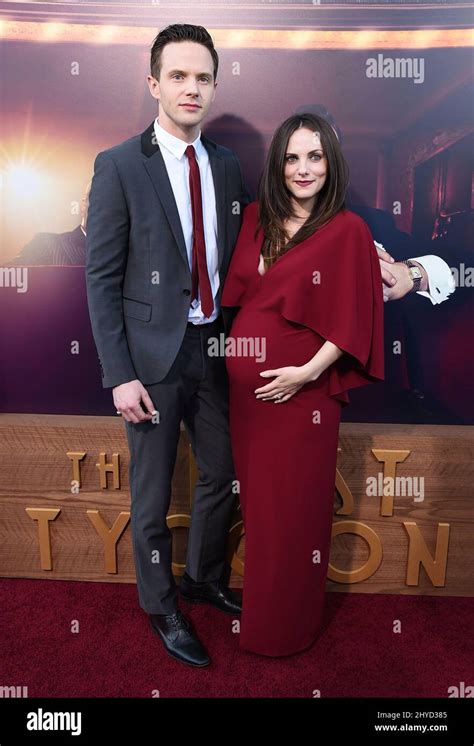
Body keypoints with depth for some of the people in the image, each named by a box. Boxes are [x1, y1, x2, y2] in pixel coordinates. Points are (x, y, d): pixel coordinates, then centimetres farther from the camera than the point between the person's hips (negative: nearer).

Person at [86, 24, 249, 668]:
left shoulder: (227, 166, 7)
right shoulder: (119, 167, -8)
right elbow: (102, 279, -9)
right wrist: (120, 375, -14)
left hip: (213, 348, 5)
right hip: (153, 355, -5)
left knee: (223, 475, 18)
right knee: (152, 496, 9)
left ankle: (206, 579, 44)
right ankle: (163, 609, 34)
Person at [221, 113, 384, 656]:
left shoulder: (348, 230, -8)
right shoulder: (255, 218, 7)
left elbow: (352, 321, -10)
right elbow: (236, 294, 17)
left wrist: (308, 372, -17)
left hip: (301, 389, -5)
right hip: (245, 382, 5)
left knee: (295, 508, 8)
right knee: (255, 498, 17)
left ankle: (289, 624, 31)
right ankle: (257, 606, 40)